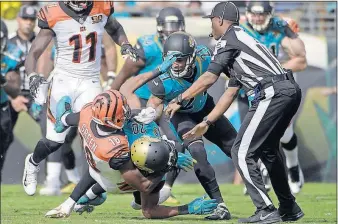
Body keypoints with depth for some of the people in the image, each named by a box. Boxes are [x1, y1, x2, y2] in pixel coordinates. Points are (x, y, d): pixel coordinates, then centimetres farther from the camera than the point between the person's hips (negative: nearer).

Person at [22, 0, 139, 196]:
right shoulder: (54, 17, -14)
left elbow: (115, 29, 20)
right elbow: (34, 54, -10)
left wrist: (125, 45, 1)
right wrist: (33, 77, -28)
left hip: (90, 83, 2)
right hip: (63, 81, -2)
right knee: (55, 141, 2)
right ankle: (32, 163, 36)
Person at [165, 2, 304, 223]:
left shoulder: (228, 40, 1)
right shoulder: (242, 40, 29)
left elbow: (208, 79, -1)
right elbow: (230, 94, 29)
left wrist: (179, 100, 9)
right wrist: (206, 123, 31)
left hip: (273, 94, -9)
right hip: (290, 91, 9)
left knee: (242, 153, -4)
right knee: (267, 149, 26)